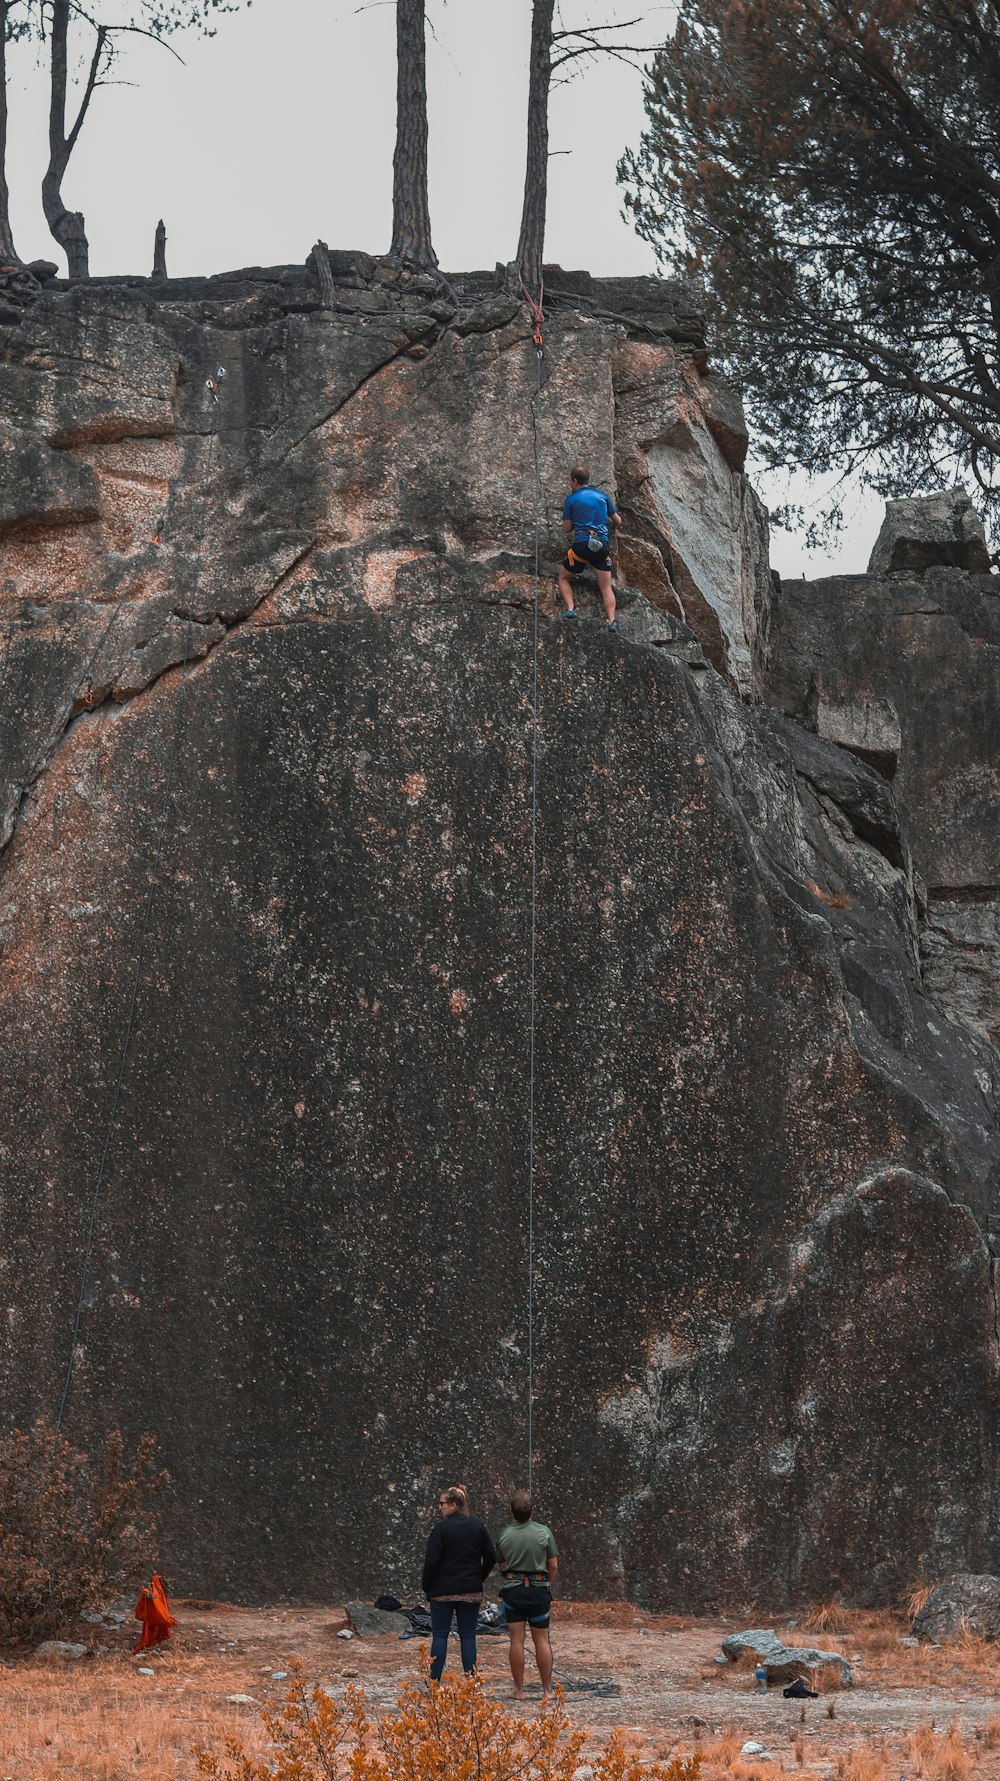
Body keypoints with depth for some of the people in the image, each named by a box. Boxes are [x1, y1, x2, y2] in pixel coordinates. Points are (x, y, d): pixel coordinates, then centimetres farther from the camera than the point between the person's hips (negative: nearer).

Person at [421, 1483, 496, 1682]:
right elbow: (491, 1558, 6)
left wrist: (426, 1587, 0)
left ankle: (434, 1682, 2)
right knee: (468, 1636, 6)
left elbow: (431, 1561, -11)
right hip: (471, 1591, 3)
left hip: (443, 1590, -3)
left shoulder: (441, 1528, -10)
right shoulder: (478, 1527, 3)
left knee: (439, 1636, 3)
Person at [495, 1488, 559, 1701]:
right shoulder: (544, 1532, -6)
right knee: (541, 1640, 6)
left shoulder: (504, 1535, -3)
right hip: (539, 1589, 0)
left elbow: (501, 1565, 8)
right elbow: (554, 1566, -2)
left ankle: (519, 1690, 4)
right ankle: (547, 1689, 8)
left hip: (512, 1589, 0)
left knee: (517, 1640, 2)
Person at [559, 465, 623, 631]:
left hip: (581, 544, -3)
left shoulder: (571, 499, 4)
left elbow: (567, 528, 6)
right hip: (603, 545, 3)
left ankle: (570, 608, -4)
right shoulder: (602, 497, 14)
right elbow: (618, 521, 21)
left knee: (564, 578, 18)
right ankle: (611, 620, -17)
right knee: (606, 588, 3)